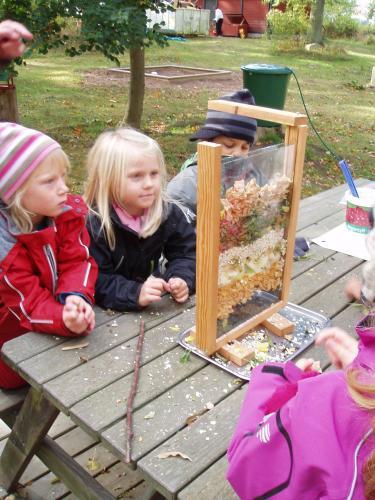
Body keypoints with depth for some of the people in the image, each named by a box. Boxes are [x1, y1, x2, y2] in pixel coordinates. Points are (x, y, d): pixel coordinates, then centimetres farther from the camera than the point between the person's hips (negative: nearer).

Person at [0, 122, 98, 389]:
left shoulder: (68, 211, -15)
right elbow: (29, 305, -29)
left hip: (66, 317, 4)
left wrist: (76, 298, -39)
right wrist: (65, 320, -50)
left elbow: (77, 262, -17)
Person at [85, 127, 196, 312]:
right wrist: (135, 294, -34)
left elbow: (186, 252, 2)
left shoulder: (169, 213, -6)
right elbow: (96, 281, -21)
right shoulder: (94, 224, -20)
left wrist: (181, 279, -18)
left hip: (157, 303, 4)